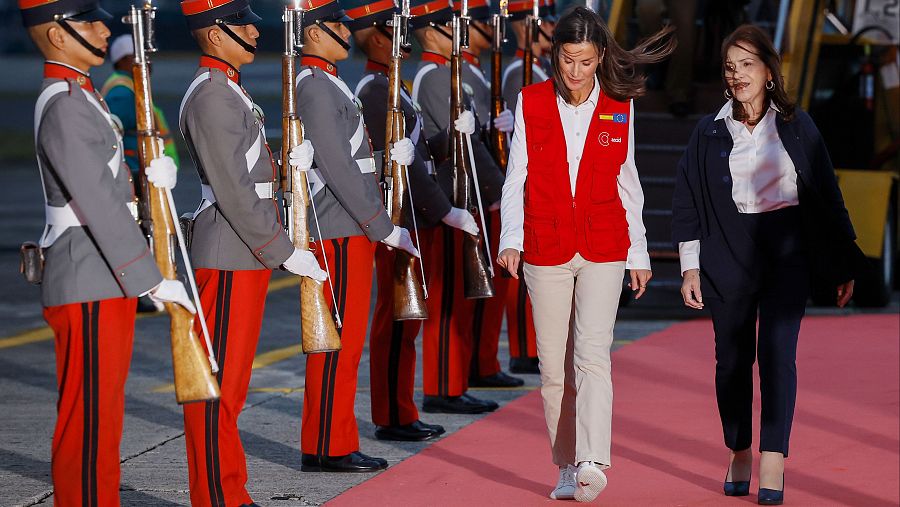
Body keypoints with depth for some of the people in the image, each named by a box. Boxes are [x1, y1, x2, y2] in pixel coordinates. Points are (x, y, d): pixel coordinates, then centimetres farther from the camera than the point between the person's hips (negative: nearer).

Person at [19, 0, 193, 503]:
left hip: (104, 283, 10)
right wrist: (152, 280, -19)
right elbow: (101, 204, -21)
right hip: (89, 289, -10)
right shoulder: (64, 108, -17)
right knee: (89, 419, -4)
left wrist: (158, 172, -3)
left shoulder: (83, 97, 15)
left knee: (102, 413, 16)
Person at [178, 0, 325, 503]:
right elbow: (234, 192, -21)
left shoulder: (230, 90, 16)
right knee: (217, 385, -4)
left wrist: (302, 151, 1)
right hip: (229, 260, -10)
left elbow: (255, 169, 21)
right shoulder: (211, 97, -17)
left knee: (232, 384, 15)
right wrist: (286, 251, -18)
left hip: (245, 255, 10)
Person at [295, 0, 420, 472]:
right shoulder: (315, 88, -16)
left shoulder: (326, 84, 17)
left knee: (341, 340, 13)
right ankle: (329, 448, 0)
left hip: (348, 230, 10)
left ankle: (329, 443, 19)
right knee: (339, 341, -5)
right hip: (341, 233, -10)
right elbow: (338, 169, -21)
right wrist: (384, 229, -18)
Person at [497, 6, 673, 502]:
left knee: (592, 356, -15)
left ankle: (592, 464, -25)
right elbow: (516, 178, 1)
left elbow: (627, 185, 10)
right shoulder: (532, 103, 1)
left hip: (603, 250, -1)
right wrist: (511, 239, -13)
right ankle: (566, 469, 14)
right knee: (554, 368, 4)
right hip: (546, 251, 1)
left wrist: (638, 255, 11)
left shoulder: (618, 108, 3)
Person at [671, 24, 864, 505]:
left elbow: (827, 196, 9)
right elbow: (688, 201, 8)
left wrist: (843, 265, 9)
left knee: (777, 353, -12)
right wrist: (690, 266, 0)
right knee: (732, 356, 5)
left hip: (786, 249, -1)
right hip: (728, 252, 2)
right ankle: (739, 453, 19)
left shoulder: (797, 127, 4)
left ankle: (772, 465, -18)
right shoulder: (709, 133, 6)